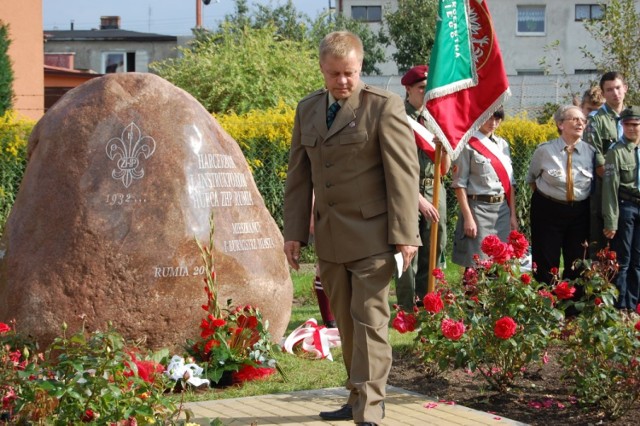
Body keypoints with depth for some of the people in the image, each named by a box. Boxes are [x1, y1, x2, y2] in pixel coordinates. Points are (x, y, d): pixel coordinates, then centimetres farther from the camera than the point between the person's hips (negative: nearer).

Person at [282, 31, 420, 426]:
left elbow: (403, 174, -11)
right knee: (345, 322, 11)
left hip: (371, 236, -6)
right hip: (330, 238, 6)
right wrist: (294, 232, 10)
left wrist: (404, 235, -15)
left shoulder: (384, 106, -8)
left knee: (369, 320, -7)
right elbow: (299, 176, 15)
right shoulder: (308, 109, 11)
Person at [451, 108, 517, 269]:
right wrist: (468, 218, -15)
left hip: (503, 209, 6)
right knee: (476, 264, -6)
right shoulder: (468, 144, -6)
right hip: (479, 208, -6)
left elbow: (509, 182, 15)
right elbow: (459, 184, -9)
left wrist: (513, 215, 9)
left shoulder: (503, 144, 13)